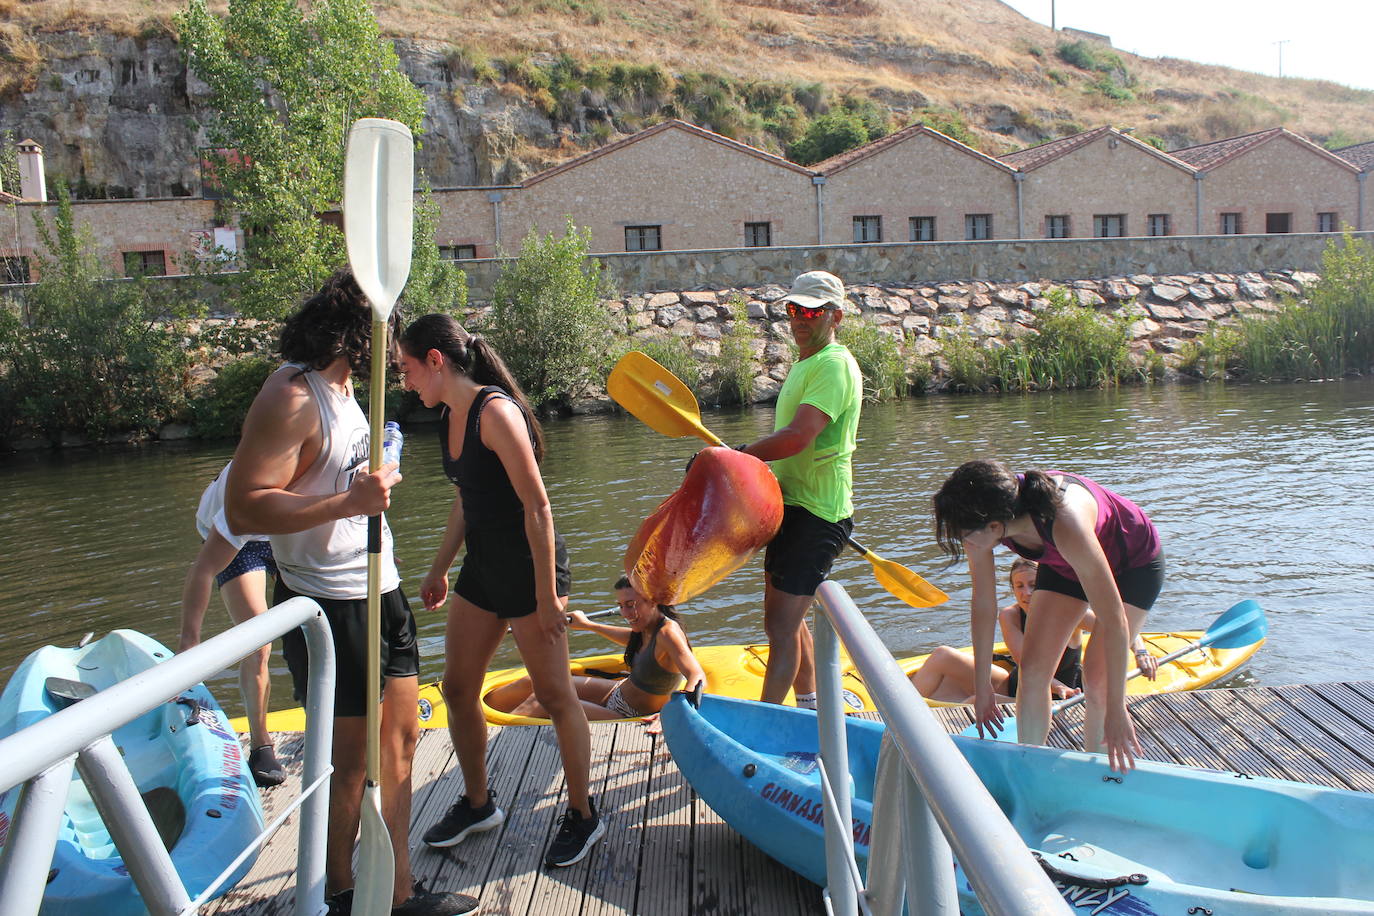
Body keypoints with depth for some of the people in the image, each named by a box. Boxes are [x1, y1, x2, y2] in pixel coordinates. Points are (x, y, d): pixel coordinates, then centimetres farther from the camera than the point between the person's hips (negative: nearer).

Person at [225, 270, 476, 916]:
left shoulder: (337, 382, 12)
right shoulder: (291, 397, -19)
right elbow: (244, 509, -26)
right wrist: (351, 501, -29)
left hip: (377, 589, 10)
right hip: (328, 602, -9)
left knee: (401, 736, 13)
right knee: (349, 758, 3)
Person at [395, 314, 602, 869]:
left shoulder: (494, 412, -20)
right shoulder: (450, 418, 8)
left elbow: (537, 505, -21)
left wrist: (546, 594, -21)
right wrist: (439, 570, 23)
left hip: (529, 568, -9)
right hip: (482, 569, 9)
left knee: (554, 696, 2)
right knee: (457, 689, 14)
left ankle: (582, 815, 18)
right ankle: (477, 804, 33)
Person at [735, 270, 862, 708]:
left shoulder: (833, 365, -16)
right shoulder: (804, 364, 17)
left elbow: (796, 437, -27)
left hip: (815, 514, -10)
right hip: (793, 505, 10)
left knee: (781, 623, -10)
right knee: (785, 618, 18)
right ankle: (810, 708, 32)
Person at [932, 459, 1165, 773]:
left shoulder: (1064, 523, -44)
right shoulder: (985, 520, -27)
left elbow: (1114, 620, -37)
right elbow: (983, 603, -14)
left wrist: (1116, 711, -33)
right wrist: (982, 687, -7)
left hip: (1133, 563, -5)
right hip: (1064, 566, 5)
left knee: (1096, 677, -15)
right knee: (1033, 669, -6)